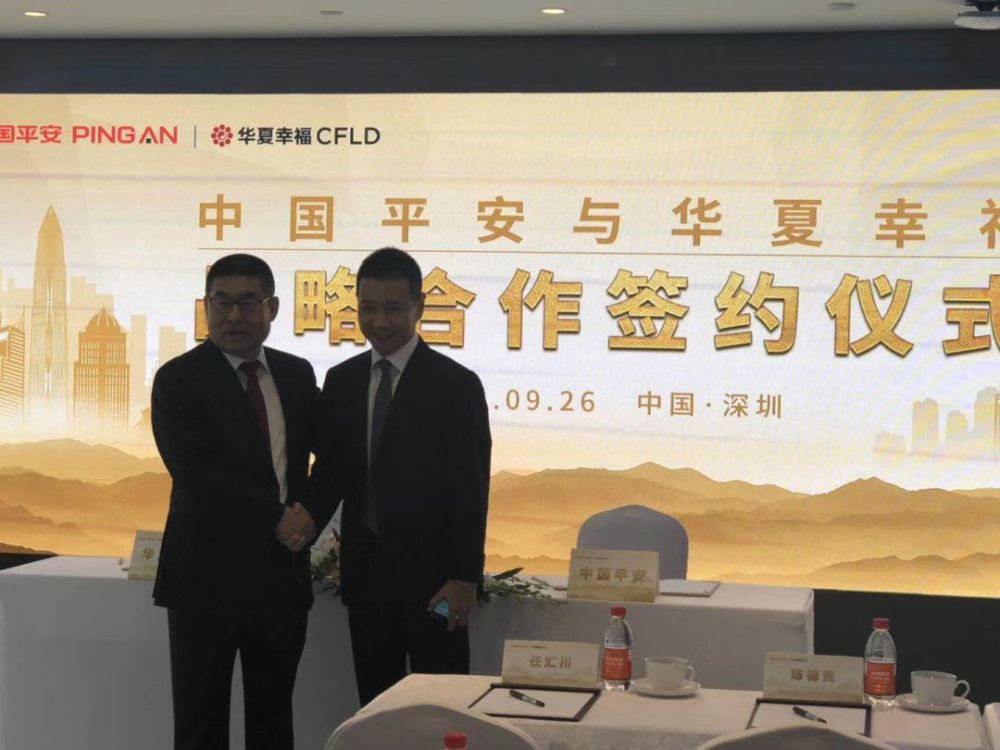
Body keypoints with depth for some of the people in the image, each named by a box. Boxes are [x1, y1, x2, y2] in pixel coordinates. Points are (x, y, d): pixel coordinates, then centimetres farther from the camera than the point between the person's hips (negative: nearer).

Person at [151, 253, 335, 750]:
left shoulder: (297, 375, 10)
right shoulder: (178, 379, -5)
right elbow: (195, 473, -15)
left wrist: (311, 514, -4)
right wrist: (278, 518, -15)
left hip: (283, 573, 4)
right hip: (208, 575, -4)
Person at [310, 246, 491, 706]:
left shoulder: (456, 385, -6)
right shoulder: (341, 381, 9)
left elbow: (470, 490, -8)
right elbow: (330, 472, 11)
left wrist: (464, 578, -12)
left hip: (431, 574, -5)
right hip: (364, 570, 5)